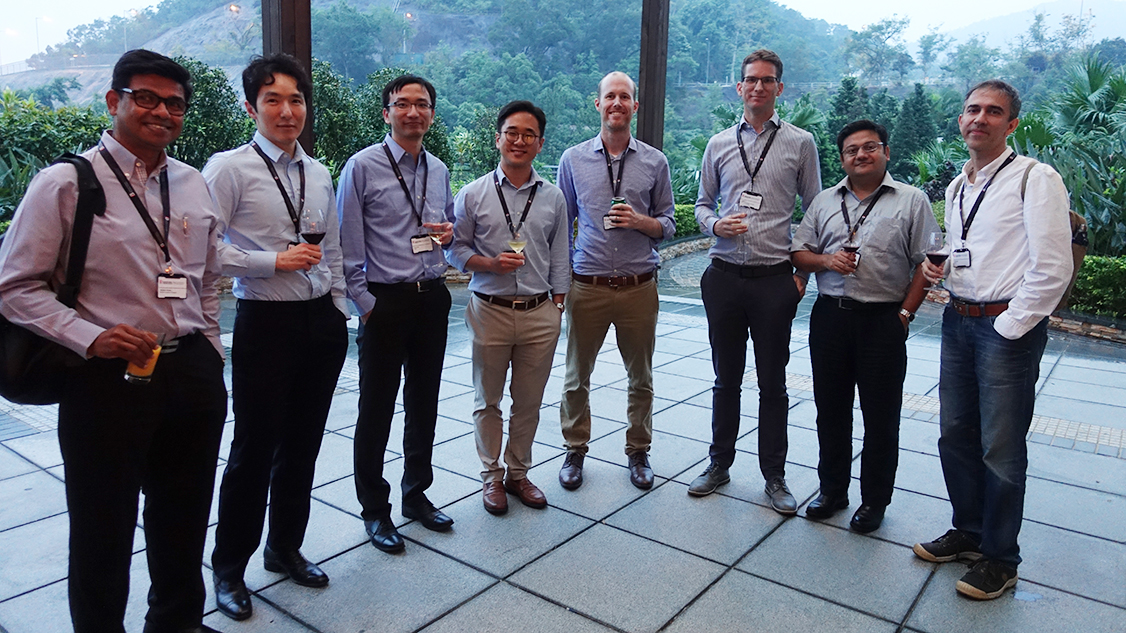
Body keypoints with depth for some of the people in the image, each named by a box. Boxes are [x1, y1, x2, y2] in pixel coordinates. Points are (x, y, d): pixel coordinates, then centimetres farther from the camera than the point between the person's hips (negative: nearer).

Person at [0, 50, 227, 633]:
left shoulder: (193, 185, 9)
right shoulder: (66, 183, -6)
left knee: (184, 518, 19)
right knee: (103, 526, 10)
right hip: (109, 375, -5)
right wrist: (91, 338, -18)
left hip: (193, 372, 5)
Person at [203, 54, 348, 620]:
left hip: (322, 322, 6)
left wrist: (339, 312, 11)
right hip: (265, 323, -5)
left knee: (303, 445, 15)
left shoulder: (319, 174, 10)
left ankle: (285, 548, 36)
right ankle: (229, 567, 26)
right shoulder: (229, 168, -7)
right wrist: (275, 261, -16)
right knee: (254, 450, 4)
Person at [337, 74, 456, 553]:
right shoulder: (363, 167, -6)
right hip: (385, 300, -5)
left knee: (424, 401, 15)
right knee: (377, 406, 4)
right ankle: (374, 509, 21)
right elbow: (348, 248, -6)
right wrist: (365, 304, -10)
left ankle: (416, 494, 33)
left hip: (433, 297, 5)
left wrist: (449, 233, -1)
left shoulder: (439, 170, 10)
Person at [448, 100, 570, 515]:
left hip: (540, 314, 2)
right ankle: (491, 476, 28)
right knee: (488, 401, 10)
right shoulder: (473, 194, 0)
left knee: (528, 402, 11)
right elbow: (457, 249, 3)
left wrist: (557, 306, 6)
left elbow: (559, 259, 10)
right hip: (490, 310, -1)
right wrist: (491, 263, -14)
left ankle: (519, 473, 30)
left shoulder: (553, 198, 6)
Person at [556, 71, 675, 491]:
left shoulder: (655, 162, 5)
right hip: (587, 286, 0)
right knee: (577, 375, 9)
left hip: (638, 286, 0)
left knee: (641, 377, 11)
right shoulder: (573, 159, 5)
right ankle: (575, 451, 27)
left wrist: (640, 221, -13)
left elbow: (668, 224, 8)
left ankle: (638, 452, 29)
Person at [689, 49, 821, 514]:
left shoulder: (800, 143, 4)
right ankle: (719, 464, 28)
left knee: (773, 383, 6)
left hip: (775, 279, -2)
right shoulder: (718, 144, 10)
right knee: (726, 378, 13)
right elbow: (702, 204, 16)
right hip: (725, 276, 2)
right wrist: (715, 224, -7)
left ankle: (774, 476, 20)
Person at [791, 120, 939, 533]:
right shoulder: (824, 202, 13)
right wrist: (826, 260, -8)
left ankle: (874, 500, 20)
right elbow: (799, 253, 12)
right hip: (829, 316, 4)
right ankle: (832, 490, 27)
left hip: (883, 321, -3)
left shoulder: (911, 201, 2)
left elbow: (926, 263, -2)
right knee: (830, 410, 12)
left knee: (881, 417, 5)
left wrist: (905, 313, -8)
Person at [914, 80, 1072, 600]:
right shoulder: (956, 187, 14)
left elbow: (1053, 267, -15)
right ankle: (969, 532, 34)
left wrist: (1011, 325, -15)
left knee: (1000, 449, 2)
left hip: (1008, 327, -7)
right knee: (955, 436, 15)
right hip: (958, 320, 7)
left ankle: (999, 558, 19)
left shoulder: (1034, 178, -9)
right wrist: (938, 265, 4)